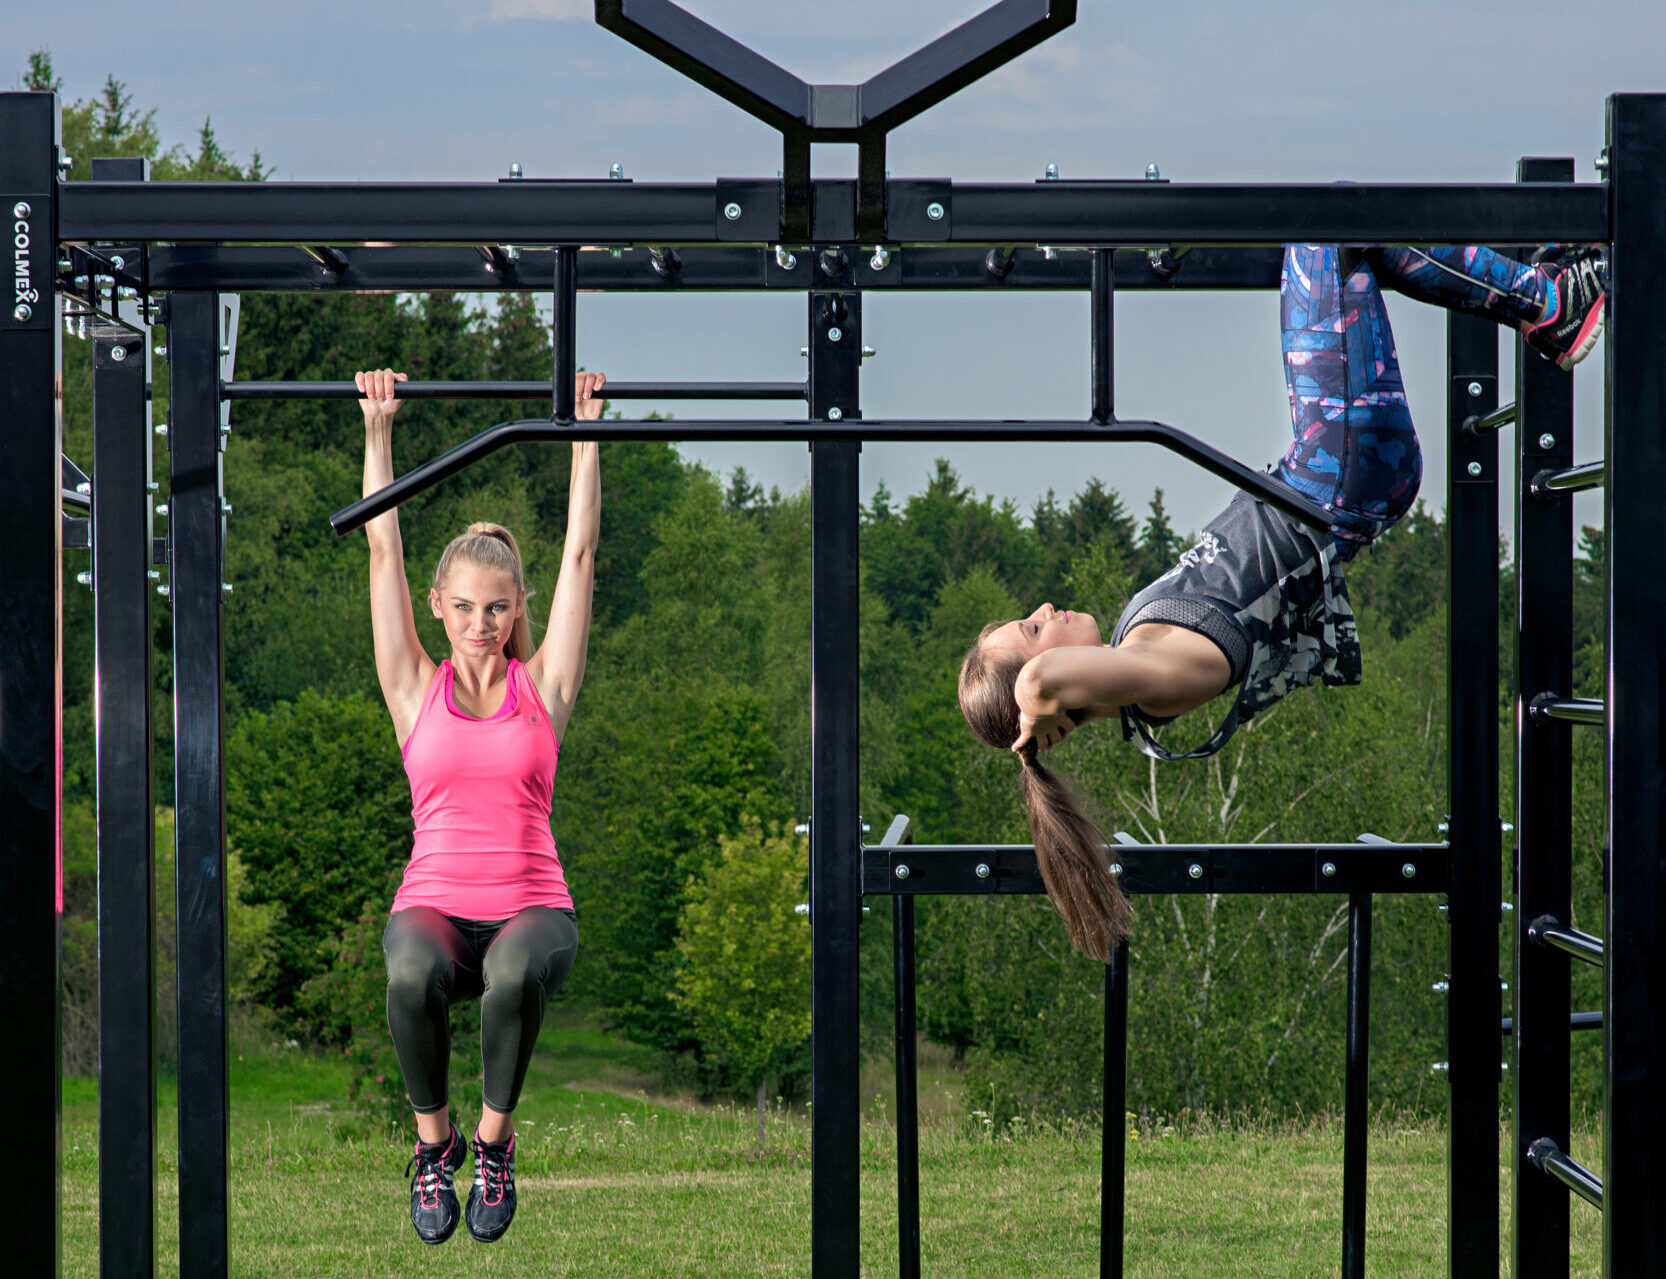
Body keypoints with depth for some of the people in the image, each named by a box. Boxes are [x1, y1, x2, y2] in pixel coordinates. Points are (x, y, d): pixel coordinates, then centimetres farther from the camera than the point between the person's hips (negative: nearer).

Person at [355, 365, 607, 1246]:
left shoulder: (542, 687, 9)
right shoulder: (416, 689, 10)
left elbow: (580, 556, 6)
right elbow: (383, 554, 7)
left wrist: (586, 436, 4)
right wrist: (378, 430, 5)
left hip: (530, 905, 0)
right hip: (433, 905, 0)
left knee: (516, 972, -38)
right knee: (412, 976, -36)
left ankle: (494, 1142, -11)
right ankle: (433, 1143, -9)